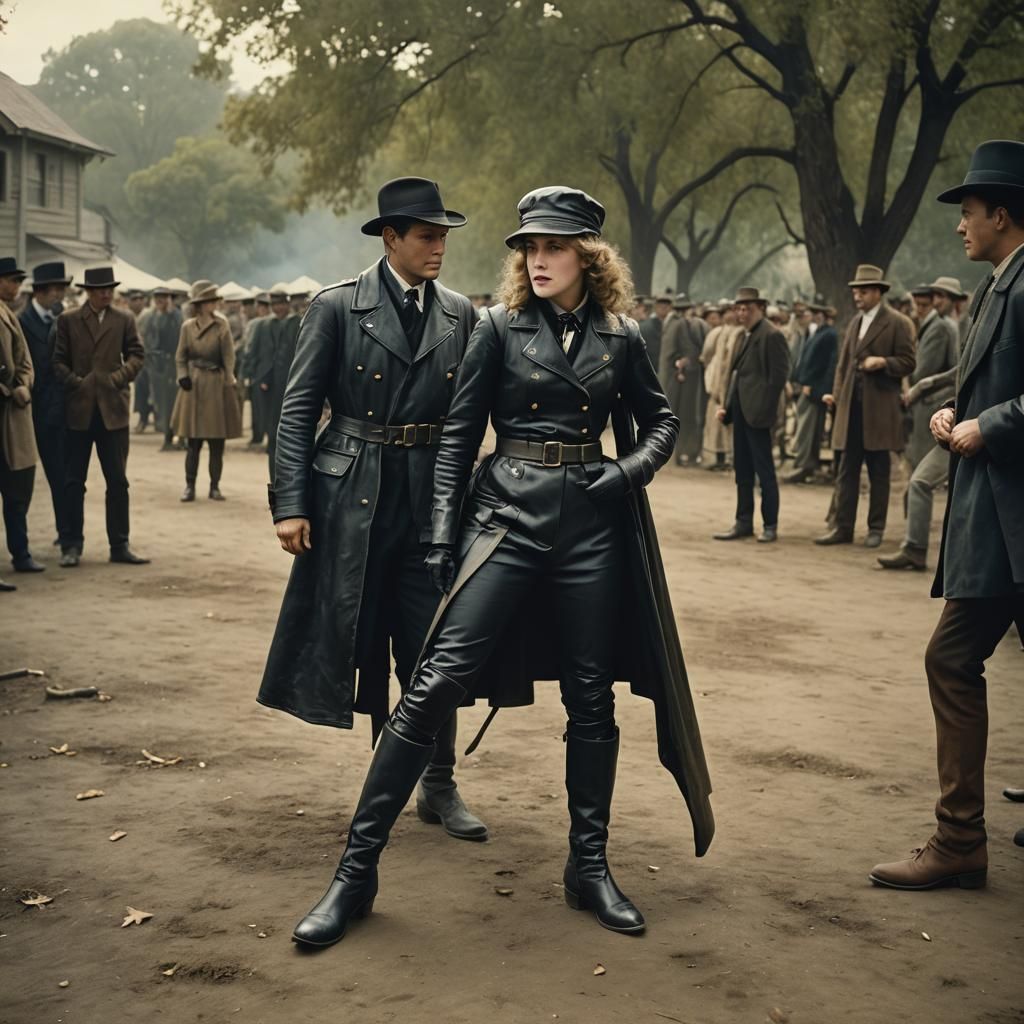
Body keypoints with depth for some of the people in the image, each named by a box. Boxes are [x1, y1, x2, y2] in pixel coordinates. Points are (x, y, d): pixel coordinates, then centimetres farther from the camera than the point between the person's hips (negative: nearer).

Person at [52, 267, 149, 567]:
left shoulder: (124, 320, 7)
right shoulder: (68, 320, 4)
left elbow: (137, 354, 6)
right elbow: (58, 361, 4)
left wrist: (119, 377, -8)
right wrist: (74, 382, -9)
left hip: (113, 409, 1)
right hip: (79, 410, -1)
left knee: (118, 481, 4)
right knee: (73, 481, 4)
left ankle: (120, 545, 11)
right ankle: (71, 545, 11)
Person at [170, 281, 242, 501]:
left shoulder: (221, 326, -2)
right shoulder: (188, 326, 3)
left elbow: (229, 357, -4)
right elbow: (180, 356, 8)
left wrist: (229, 382, -11)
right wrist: (183, 377, -7)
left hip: (216, 387, -1)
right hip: (194, 386, 1)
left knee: (217, 443, 2)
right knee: (194, 442, 2)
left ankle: (214, 487, 11)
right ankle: (190, 486, 9)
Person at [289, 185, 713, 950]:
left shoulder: (621, 338, 7)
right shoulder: (501, 327, 1)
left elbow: (662, 419, 19)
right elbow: (459, 434, 2)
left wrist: (633, 471, -2)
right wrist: (445, 532, -5)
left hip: (590, 525, 3)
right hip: (506, 516, -2)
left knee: (591, 699, 8)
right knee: (436, 683, -10)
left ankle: (589, 866, 24)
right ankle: (356, 870, -3)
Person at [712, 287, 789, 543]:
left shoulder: (771, 336, -10)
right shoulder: (743, 336, 17)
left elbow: (779, 375, -14)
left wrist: (764, 409, -17)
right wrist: (725, 404, 10)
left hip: (756, 413, -9)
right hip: (739, 411, 9)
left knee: (764, 469, -2)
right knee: (742, 470, 13)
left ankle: (770, 526, 5)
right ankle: (743, 523, 20)